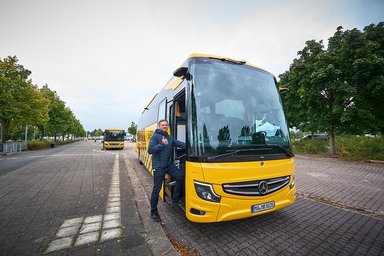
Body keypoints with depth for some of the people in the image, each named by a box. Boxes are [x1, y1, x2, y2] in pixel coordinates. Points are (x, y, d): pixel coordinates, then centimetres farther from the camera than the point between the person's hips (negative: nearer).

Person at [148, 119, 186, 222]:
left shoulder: (170, 137, 10)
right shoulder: (155, 136, -8)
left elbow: (180, 144, 2)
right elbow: (150, 150, -18)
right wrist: (162, 144, -23)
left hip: (168, 164, 6)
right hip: (158, 166, -5)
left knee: (180, 176, -8)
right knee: (157, 189, 3)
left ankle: (175, 198, 11)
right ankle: (153, 211, 22)